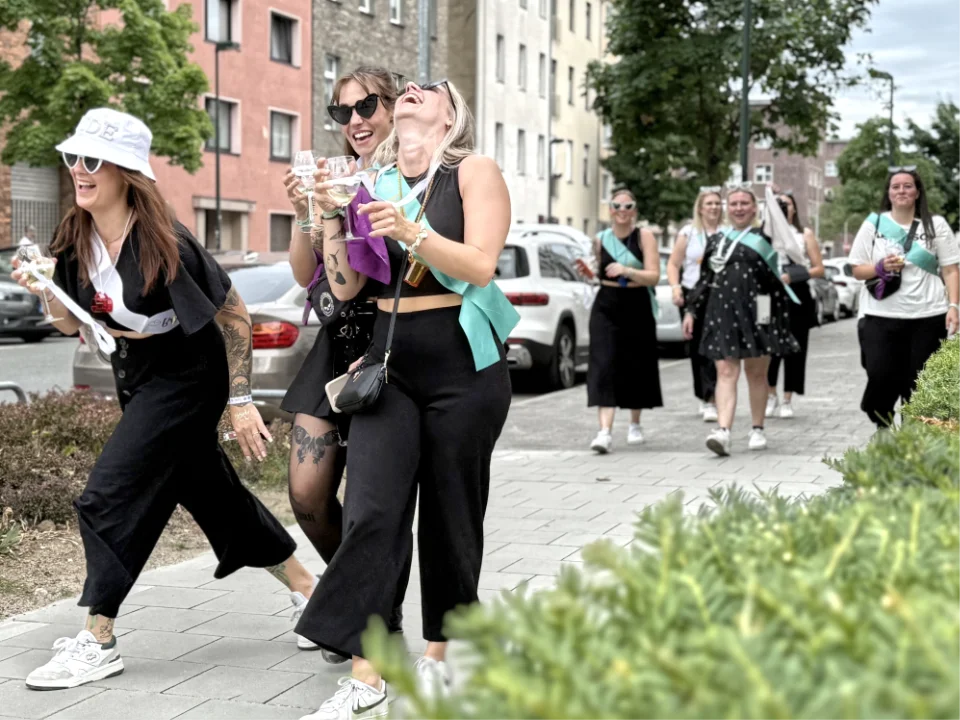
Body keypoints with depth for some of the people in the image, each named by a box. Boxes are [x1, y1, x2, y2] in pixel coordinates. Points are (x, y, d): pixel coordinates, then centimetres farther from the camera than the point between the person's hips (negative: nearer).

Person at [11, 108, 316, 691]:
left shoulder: (165, 243, -25)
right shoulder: (75, 241, -6)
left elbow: (234, 316, -18)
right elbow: (74, 325, 6)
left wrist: (241, 401, -16)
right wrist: (47, 292, -15)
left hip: (188, 374, -8)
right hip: (135, 374, 8)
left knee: (111, 496, -13)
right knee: (211, 492, 16)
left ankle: (99, 643, -2)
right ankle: (308, 588, 32)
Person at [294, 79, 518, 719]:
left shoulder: (474, 172, 0)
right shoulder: (374, 184, 11)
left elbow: (480, 266, -13)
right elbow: (345, 286, 8)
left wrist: (411, 232, -24)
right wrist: (331, 213, -5)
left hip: (463, 367, -3)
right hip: (389, 363, 3)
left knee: (451, 516, 4)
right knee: (372, 512, -9)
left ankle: (437, 659, 21)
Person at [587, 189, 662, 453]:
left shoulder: (644, 236, -3)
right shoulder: (600, 240, 6)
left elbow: (654, 276, -12)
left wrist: (626, 271, -26)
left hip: (638, 309, -1)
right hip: (606, 308, 1)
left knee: (636, 367, 9)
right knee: (604, 366, -12)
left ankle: (635, 425, 31)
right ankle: (605, 431, -19)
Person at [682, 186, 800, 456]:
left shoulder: (764, 237, 7)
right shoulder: (717, 240, 16)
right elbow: (704, 279, 18)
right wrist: (691, 310, 13)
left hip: (756, 312, -2)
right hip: (722, 313, 2)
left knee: (756, 373, 6)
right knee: (725, 372, -8)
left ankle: (757, 429, 20)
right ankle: (723, 431, -19)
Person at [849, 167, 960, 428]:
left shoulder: (936, 225, 7)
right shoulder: (873, 224, 9)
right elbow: (857, 270, 10)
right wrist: (880, 267, -10)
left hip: (928, 317, 0)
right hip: (882, 317, 0)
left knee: (919, 384, -1)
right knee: (881, 377, -8)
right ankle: (882, 427, 16)